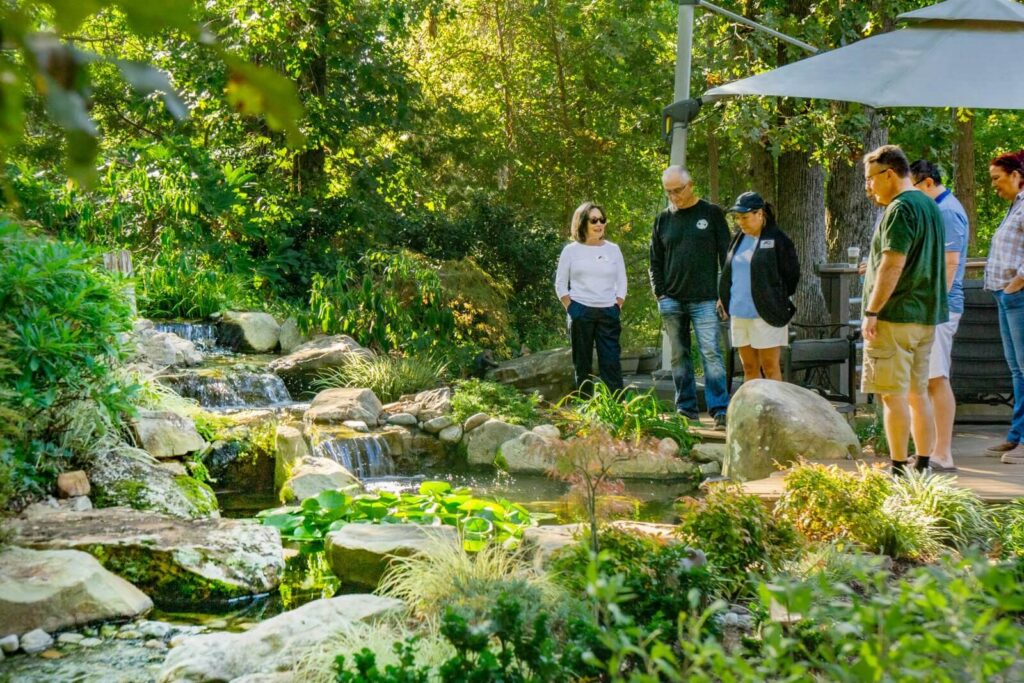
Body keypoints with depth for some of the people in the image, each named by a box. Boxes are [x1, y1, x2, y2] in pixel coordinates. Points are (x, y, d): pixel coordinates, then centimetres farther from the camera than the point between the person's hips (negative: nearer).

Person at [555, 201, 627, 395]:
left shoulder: (613, 249, 10)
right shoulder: (571, 250, 4)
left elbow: (621, 284, 12)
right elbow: (560, 285, 6)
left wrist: (616, 309, 0)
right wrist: (571, 309, -5)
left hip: (608, 313, 1)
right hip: (581, 312, -1)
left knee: (611, 363, -6)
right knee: (582, 365, 2)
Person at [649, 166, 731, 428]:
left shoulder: (711, 214, 3)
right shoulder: (663, 220, 10)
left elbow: (726, 255, 2)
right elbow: (655, 262, 15)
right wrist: (660, 294, 3)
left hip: (704, 300, -3)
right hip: (672, 301, 3)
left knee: (711, 353, -9)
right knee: (679, 356, 7)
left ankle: (720, 410, -11)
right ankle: (686, 409, 14)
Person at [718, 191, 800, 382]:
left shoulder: (777, 239, -6)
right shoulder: (739, 239, 14)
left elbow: (791, 274, -5)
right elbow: (728, 273, 20)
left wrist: (778, 301, -3)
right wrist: (724, 298, 8)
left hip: (766, 315, -6)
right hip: (739, 313, 6)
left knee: (770, 368, -3)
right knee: (749, 368, 10)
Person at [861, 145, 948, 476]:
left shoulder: (900, 209, -14)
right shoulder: (929, 206, 16)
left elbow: (893, 265, -21)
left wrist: (871, 312, -19)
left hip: (895, 315, -9)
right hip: (927, 315, 9)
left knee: (893, 394, -6)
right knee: (918, 393, 12)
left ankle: (899, 471, -6)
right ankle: (923, 467, 13)